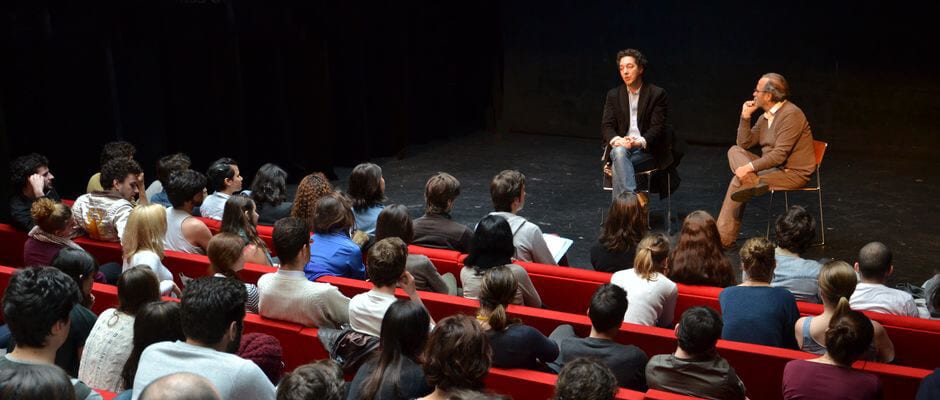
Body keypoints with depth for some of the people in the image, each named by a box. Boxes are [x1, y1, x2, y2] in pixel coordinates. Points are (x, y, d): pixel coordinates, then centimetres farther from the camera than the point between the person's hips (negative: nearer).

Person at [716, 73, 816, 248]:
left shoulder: (791, 115, -20)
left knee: (738, 182, -20)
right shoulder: (766, 115, 11)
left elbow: (780, 154, -27)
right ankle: (754, 183, -31)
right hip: (773, 166, 10)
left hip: (793, 172, -10)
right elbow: (744, 144, 11)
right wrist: (745, 116, 1)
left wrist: (750, 167, -28)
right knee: (734, 151, -4)